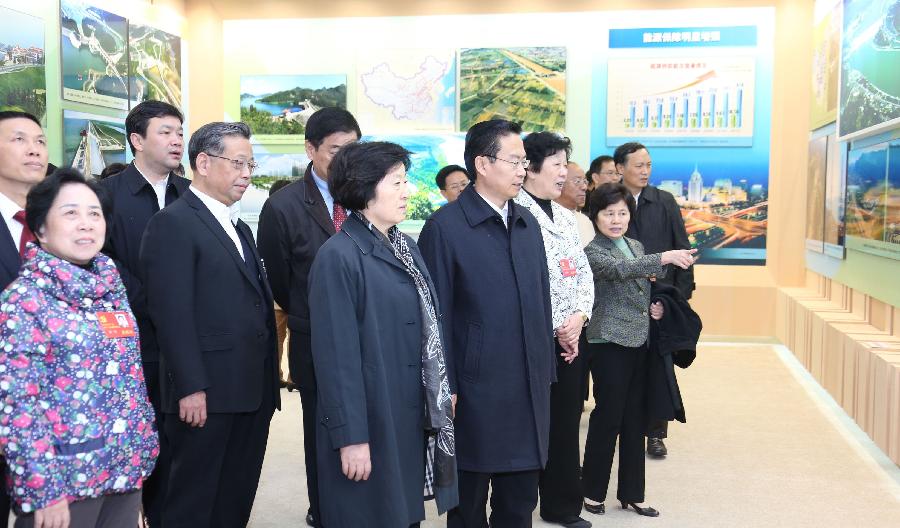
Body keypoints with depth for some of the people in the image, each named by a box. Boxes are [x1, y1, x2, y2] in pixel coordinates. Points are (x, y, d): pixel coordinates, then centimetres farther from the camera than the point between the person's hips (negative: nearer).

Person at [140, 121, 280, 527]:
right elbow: (172, 314, -16)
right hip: (207, 394, -8)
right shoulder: (173, 224, -9)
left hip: (252, 390, 8)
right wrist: (190, 388, -20)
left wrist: (269, 379, 11)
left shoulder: (240, 228, 18)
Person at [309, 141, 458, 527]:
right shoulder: (338, 256, -15)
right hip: (369, 421, -7)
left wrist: (443, 392, 12)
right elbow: (337, 354, -18)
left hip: (412, 417, 7)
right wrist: (351, 436, -18)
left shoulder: (406, 247, 9)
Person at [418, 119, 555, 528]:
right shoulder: (445, 226, -10)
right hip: (475, 392, -6)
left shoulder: (528, 224, 11)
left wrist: (546, 370, 12)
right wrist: (445, 388, -11)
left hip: (530, 391, 6)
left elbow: (540, 301, 13)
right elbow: (437, 314, -11)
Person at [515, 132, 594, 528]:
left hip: (569, 337, 7)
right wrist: (556, 328, -12)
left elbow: (583, 271, 13)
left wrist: (579, 317, -3)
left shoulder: (564, 215, 13)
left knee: (566, 423, 14)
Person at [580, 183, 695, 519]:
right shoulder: (592, 252, -10)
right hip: (610, 343, -7)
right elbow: (620, 269, -30)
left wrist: (653, 307, 4)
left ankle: (631, 493, 21)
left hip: (639, 340, 7)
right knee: (607, 418, -1)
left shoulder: (637, 246, 13)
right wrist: (664, 258, -41)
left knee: (635, 419, 11)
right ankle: (593, 491, 14)